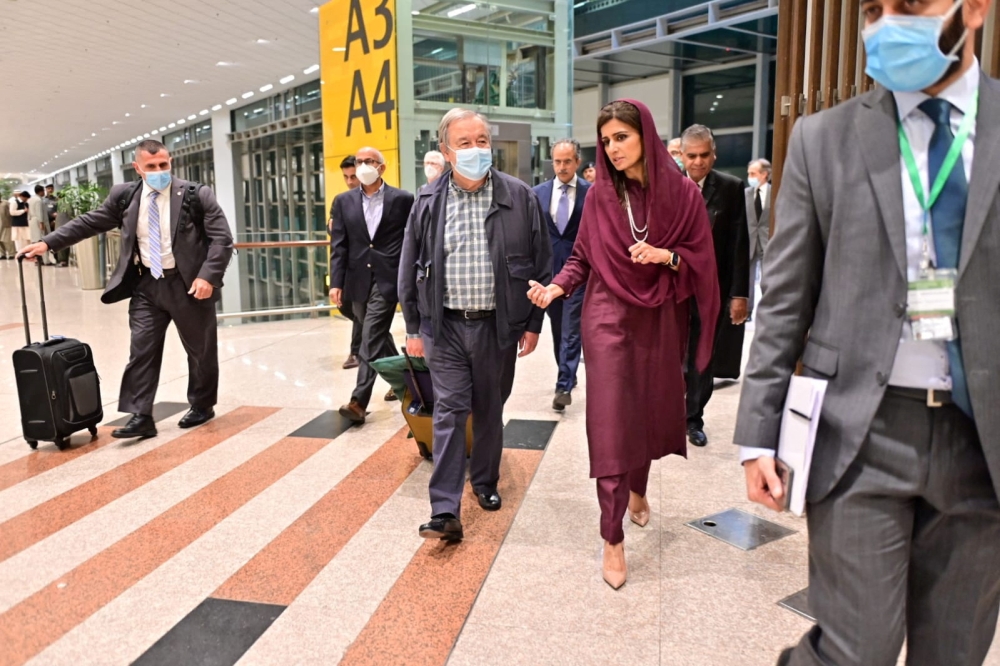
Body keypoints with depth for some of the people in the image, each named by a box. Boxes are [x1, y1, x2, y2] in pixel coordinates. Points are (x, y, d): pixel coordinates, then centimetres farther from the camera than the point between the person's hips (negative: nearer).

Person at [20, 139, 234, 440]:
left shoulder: (197, 195, -8)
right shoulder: (124, 196, 3)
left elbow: (221, 237, -11)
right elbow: (89, 222, 12)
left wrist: (207, 276, -20)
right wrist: (47, 243, 7)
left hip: (188, 284, -3)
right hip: (146, 285, 3)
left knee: (201, 350, 9)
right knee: (141, 351, -1)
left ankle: (202, 406, 28)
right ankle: (141, 417, 3)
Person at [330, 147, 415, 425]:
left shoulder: (403, 199, -1)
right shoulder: (344, 201, 8)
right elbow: (338, 245, 4)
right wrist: (336, 282, -4)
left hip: (387, 278, -4)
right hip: (358, 279, 5)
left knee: (372, 338, -10)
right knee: (378, 336, 16)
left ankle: (359, 401, -9)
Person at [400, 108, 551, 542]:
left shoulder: (520, 197, -3)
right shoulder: (428, 202, 0)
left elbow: (541, 263, 2)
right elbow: (410, 269, 6)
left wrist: (533, 323, 0)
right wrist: (413, 328, 4)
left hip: (498, 325, 0)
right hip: (445, 326, 0)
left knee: (490, 409, 14)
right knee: (449, 411, -2)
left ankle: (485, 480, 36)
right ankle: (445, 511, 1)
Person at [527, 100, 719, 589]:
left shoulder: (681, 193, -2)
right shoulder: (599, 196, 0)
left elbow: (700, 256, 0)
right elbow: (582, 257, 3)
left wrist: (665, 256, -18)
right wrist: (556, 287, -15)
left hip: (660, 318, 1)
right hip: (609, 316, -1)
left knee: (650, 409, 15)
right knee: (610, 421, -4)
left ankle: (638, 489, 45)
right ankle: (613, 539, 5)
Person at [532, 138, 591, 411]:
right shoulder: (539, 193, 5)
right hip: (549, 269, 4)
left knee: (571, 330, -6)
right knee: (557, 329, 14)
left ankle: (564, 386, -4)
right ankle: (567, 376, 29)